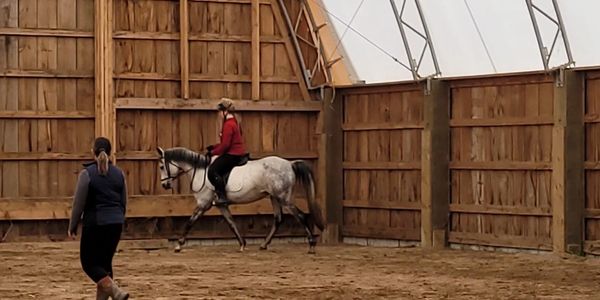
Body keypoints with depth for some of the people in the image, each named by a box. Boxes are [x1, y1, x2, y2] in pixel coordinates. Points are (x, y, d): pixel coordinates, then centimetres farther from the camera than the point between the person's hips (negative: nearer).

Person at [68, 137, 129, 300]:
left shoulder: (87, 173, -9)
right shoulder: (119, 173, 6)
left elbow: (79, 203, -9)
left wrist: (72, 226, 0)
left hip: (95, 224, -5)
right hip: (116, 223, 5)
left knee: (89, 262, 3)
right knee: (105, 261, 13)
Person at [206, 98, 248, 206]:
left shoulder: (228, 125, -17)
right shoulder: (234, 122, 16)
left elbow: (225, 145, -20)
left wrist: (213, 152, -9)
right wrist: (214, 147, 13)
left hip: (232, 154, -11)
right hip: (239, 153, 11)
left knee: (212, 170, -17)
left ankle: (222, 197, -21)